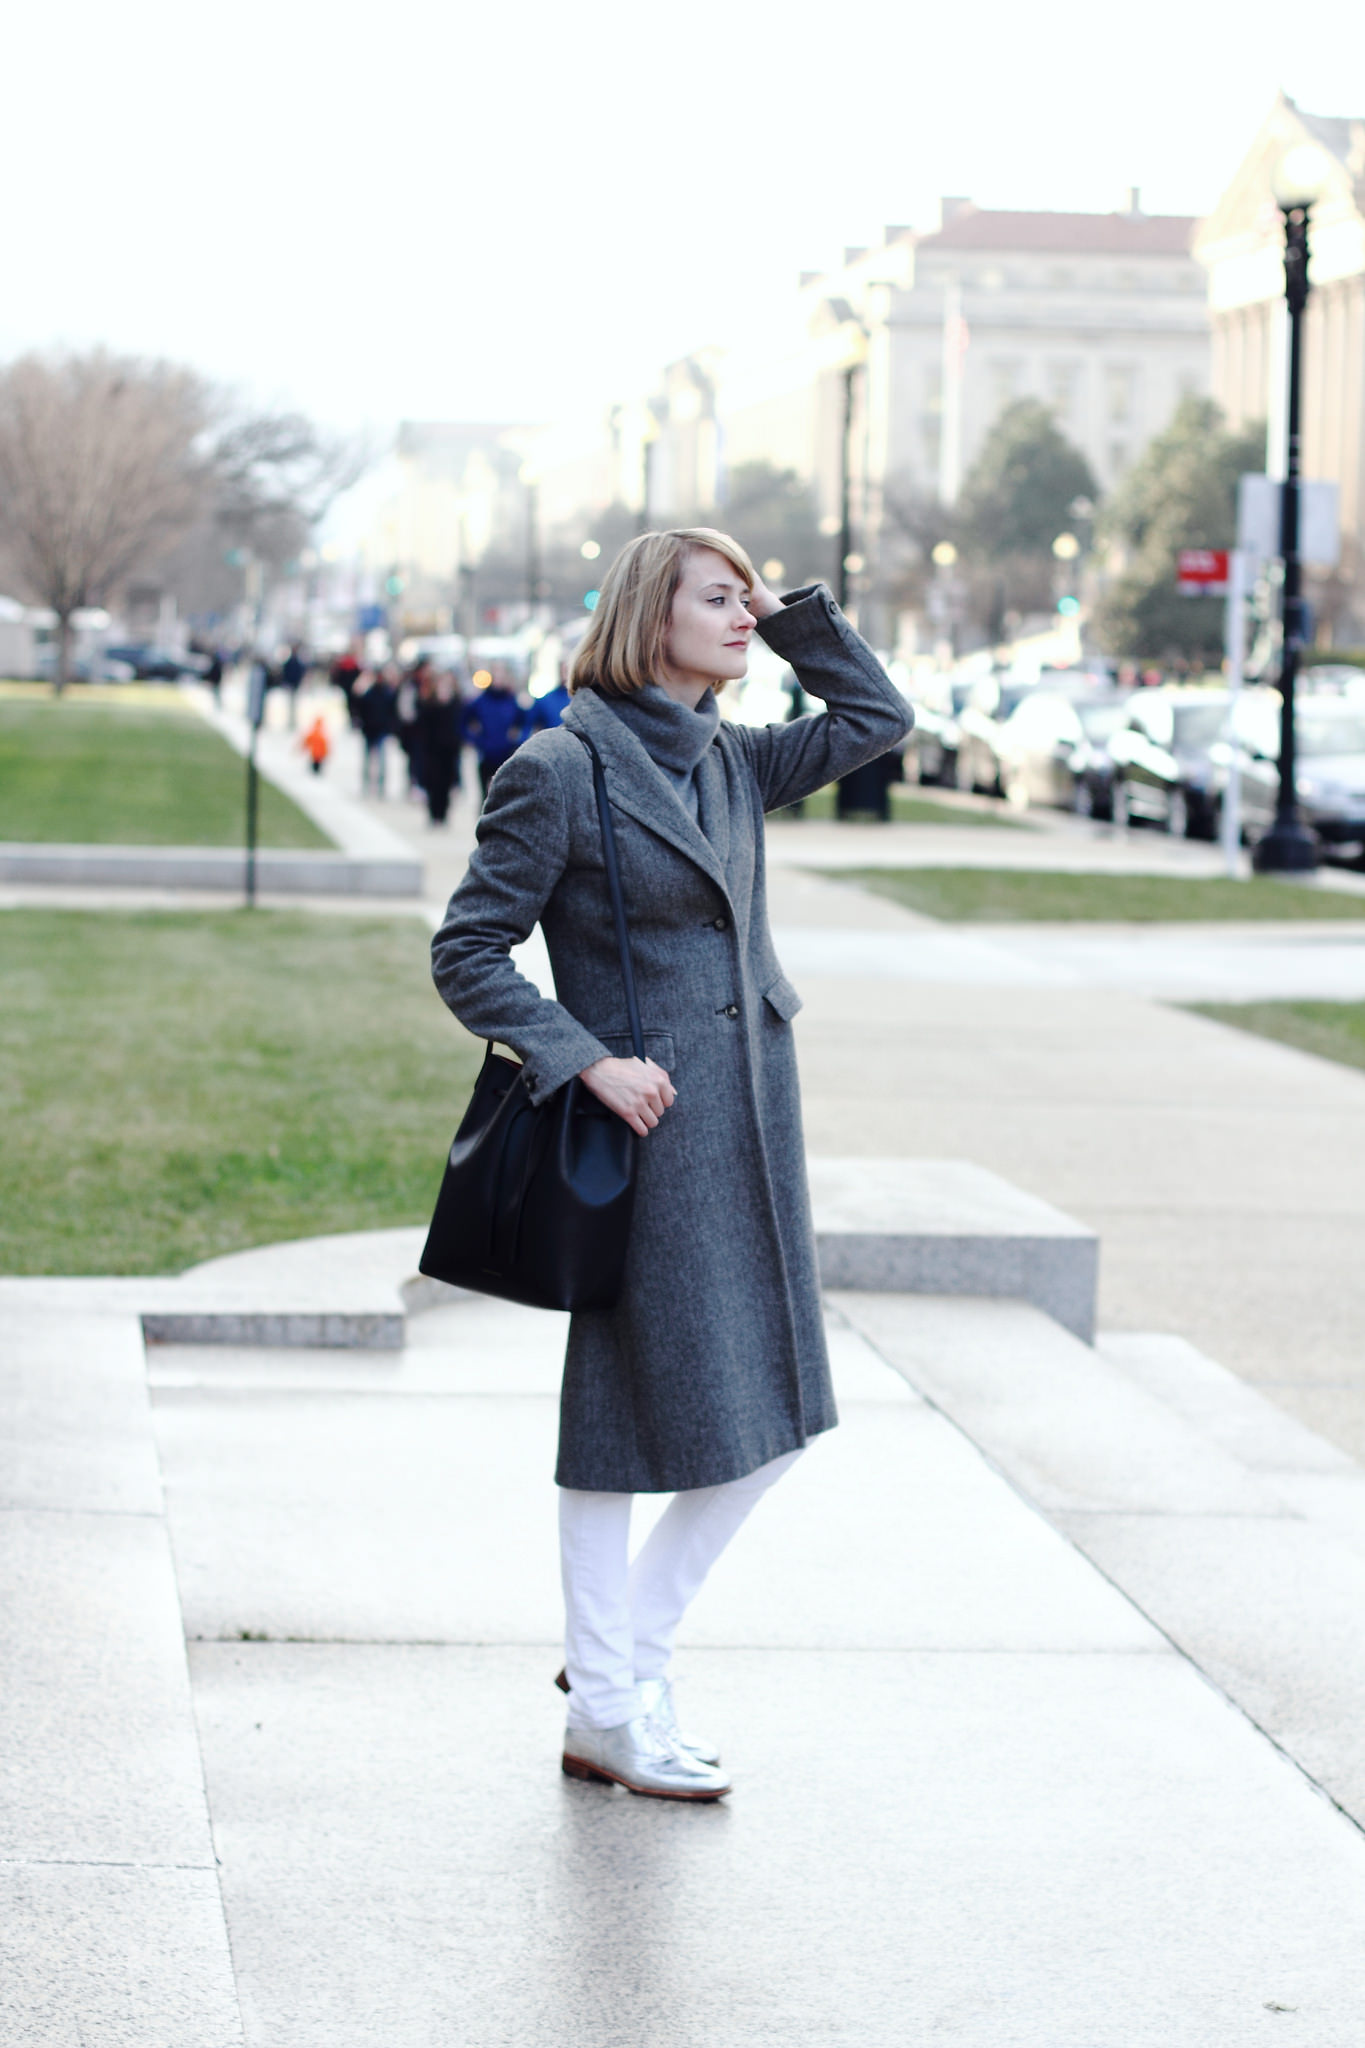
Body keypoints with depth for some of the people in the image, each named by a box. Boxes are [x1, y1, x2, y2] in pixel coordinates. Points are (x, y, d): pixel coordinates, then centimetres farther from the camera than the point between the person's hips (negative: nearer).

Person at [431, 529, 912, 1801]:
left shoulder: (730, 763, 10)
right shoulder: (560, 771, -11)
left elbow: (877, 717, 20)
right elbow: (466, 951, -10)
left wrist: (790, 617, 9)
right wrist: (587, 1061, -17)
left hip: (750, 1125, 8)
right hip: (643, 1127, -7)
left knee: (768, 1422, 9)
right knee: (623, 1418, 3)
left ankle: (625, 1653, 24)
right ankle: (605, 1710, 15)